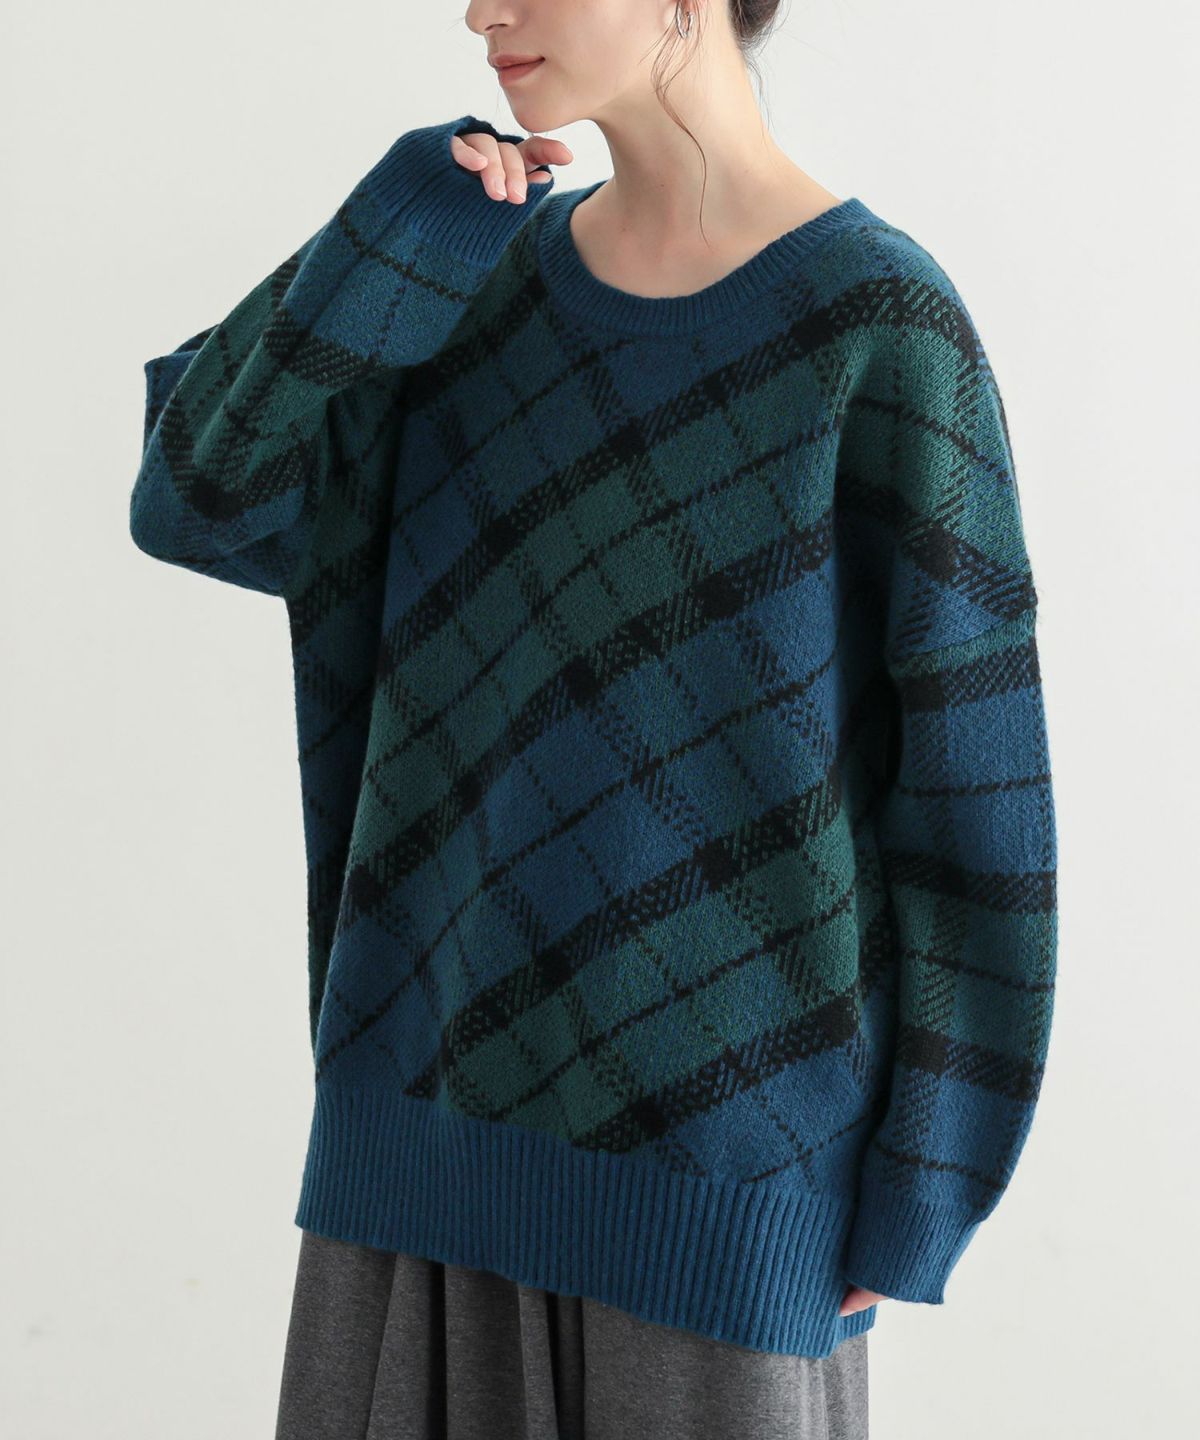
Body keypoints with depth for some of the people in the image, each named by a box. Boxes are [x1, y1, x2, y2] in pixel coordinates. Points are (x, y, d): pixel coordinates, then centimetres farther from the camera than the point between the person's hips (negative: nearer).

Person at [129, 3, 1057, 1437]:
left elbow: (969, 765, -10)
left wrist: (921, 1189, -9)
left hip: (719, 1112, -5)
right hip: (452, 1065, 6)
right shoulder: (496, 274, 5)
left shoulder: (884, 327, -12)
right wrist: (394, 236, -13)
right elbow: (198, 500, -2)